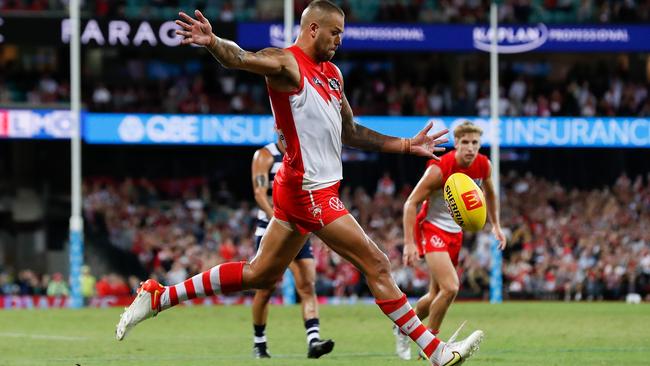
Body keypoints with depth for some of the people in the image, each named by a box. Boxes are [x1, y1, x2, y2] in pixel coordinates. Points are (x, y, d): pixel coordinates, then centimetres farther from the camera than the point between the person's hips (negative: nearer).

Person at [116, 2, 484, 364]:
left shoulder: (332, 74, 17)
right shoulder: (287, 63, -10)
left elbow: (350, 132, 27)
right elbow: (241, 58, -30)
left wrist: (407, 145, 25)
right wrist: (213, 43, -52)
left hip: (317, 191, 10)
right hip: (309, 189, -10)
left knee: (260, 275, 15)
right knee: (376, 265, -7)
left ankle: (158, 297, 21)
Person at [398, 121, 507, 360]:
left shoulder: (483, 165, -5)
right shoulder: (440, 168, -24)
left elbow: (490, 193, 18)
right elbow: (411, 203, -20)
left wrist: (496, 225, 14)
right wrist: (409, 243, -26)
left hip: (455, 232, 7)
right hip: (432, 229, -7)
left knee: (437, 295, 13)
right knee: (450, 288, -22)